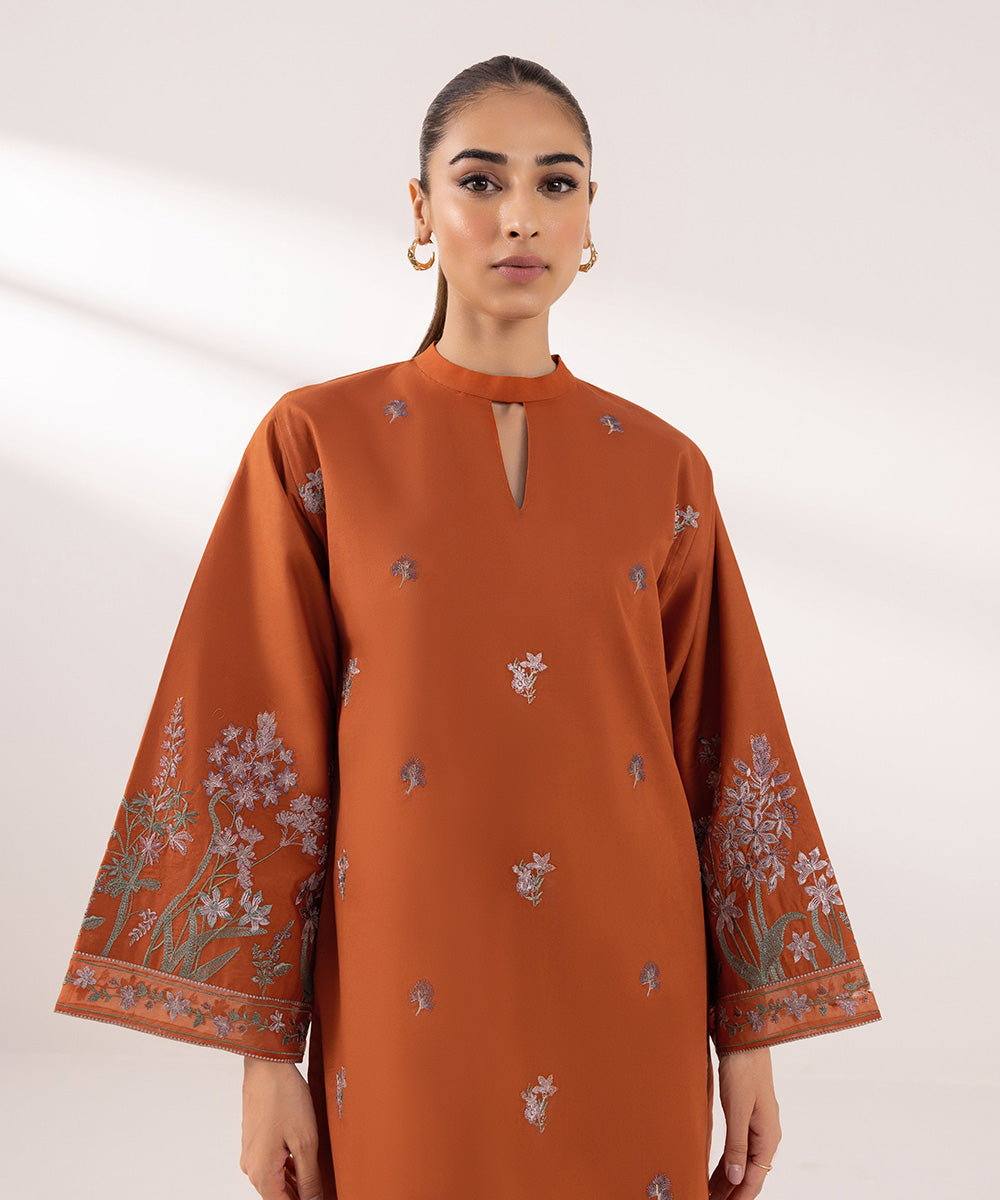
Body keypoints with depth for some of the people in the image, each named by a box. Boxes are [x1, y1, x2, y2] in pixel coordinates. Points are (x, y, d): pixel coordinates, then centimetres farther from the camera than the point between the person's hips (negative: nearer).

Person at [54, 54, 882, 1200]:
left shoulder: (662, 467, 4)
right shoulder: (316, 441, -2)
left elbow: (722, 753, 6)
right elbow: (253, 757, -3)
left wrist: (752, 1032, 4)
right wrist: (264, 1049, -5)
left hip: (626, 1008, 2)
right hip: (410, 1005, -2)